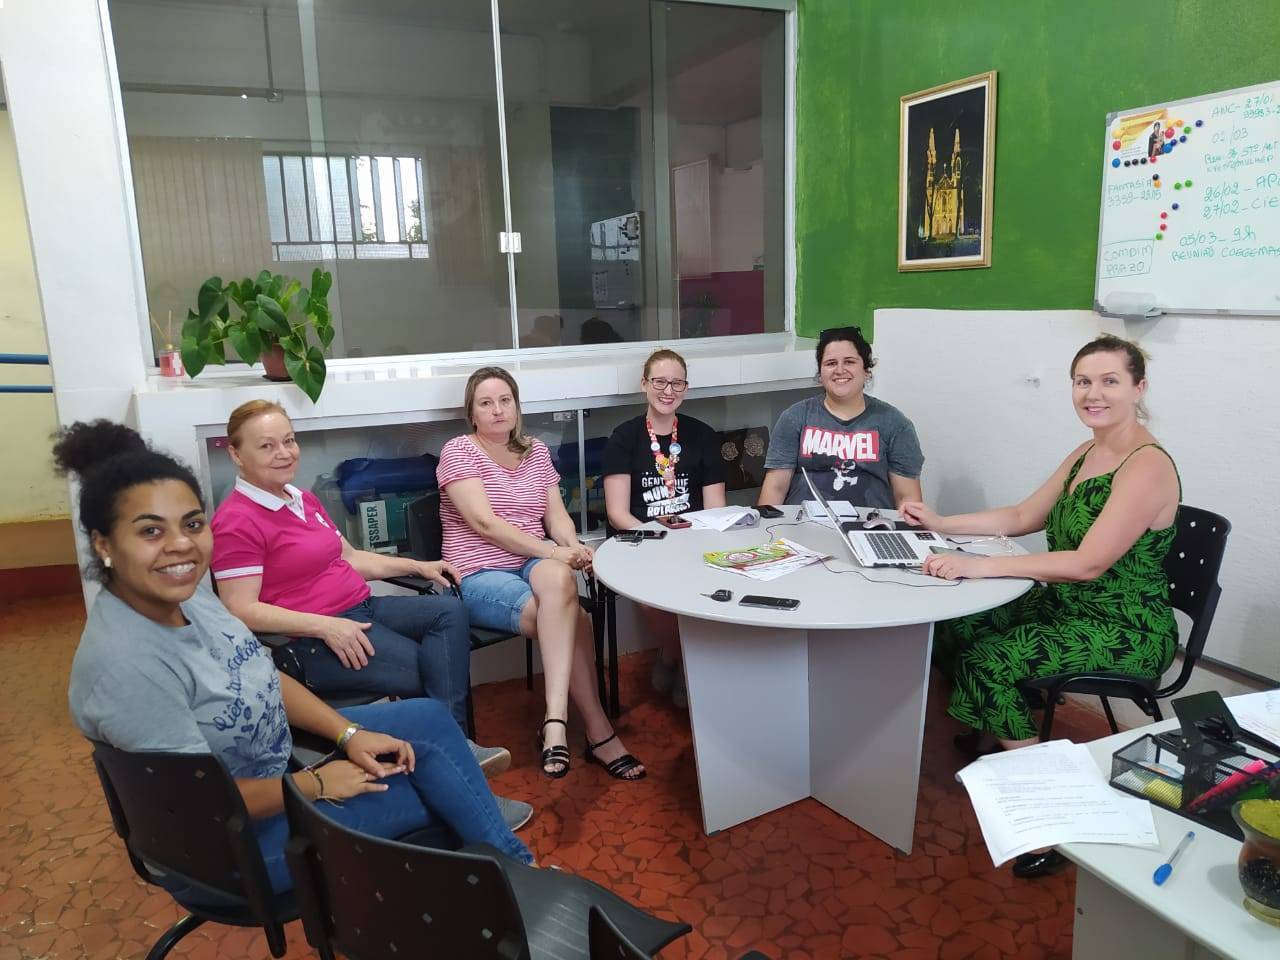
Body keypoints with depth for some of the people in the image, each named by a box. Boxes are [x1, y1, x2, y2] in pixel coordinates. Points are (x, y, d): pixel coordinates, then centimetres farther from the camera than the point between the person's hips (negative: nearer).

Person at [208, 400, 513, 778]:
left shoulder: (303, 500, 16)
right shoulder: (237, 520, -11)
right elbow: (242, 611, -18)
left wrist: (418, 566, 14)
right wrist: (325, 625, -25)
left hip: (361, 608, 8)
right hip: (312, 641, -8)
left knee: (449, 611, -14)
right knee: (436, 673, -18)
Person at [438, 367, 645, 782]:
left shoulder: (536, 451, 15)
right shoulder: (458, 451, -2)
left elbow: (557, 516, 8)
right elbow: (484, 522, -15)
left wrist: (573, 548, -16)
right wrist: (553, 551, -23)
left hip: (535, 563, 4)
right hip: (480, 576, -4)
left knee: (558, 578, -36)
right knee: (571, 617, -30)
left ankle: (556, 722, -36)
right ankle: (599, 733, -21)